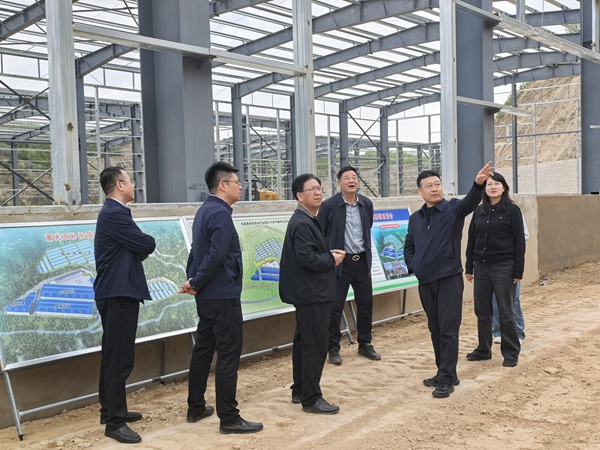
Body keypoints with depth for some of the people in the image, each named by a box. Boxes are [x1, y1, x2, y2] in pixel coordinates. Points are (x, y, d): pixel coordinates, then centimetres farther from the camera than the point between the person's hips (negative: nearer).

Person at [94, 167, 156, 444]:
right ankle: (115, 422, -1)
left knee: (113, 356, 17)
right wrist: (148, 241, 4)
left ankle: (110, 410, 28)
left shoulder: (113, 212, 16)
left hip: (116, 292, 11)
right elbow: (146, 246, -16)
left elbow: (134, 250, 17)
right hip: (119, 293, -11)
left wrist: (140, 245, -2)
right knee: (119, 358, -6)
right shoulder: (114, 214, -17)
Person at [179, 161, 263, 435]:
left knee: (203, 349, 16)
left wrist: (193, 281, 3)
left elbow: (198, 251, 13)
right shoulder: (221, 214, -18)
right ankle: (229, 418, 2)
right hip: (223, 296, -10)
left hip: (207, 296, 10)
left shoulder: (205, 210, 13)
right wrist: (195, 283, -13)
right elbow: (216, 256, -25)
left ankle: (195, 408, 25)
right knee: (228, 355, -4)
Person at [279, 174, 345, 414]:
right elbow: (306, 258, -26)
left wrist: (329, 254, 3)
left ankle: (299, 391, 26)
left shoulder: (308, 221, 15)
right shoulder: (302, 224, -18)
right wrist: (332, 260, -12)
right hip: (312, 294, -11)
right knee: (315, 346, -6)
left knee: (304, 342, 16)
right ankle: (311, 399, 2)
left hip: (309, 293, 11)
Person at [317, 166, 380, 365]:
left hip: (362, 261, 4)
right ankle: (333, 348, 13)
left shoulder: (367, 204, 4)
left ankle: (365, 344, 26)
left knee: (366, 305, 10)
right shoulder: (329, 205, -9)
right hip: (339, 263, -4)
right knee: (335, 307, 0)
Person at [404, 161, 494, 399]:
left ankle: (446, 379, 4)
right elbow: (408, 247, 20)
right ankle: (444, 373, 26)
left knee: (448, 330, -3)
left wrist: (478, 183, -47)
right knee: (435, 329, 14)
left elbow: (470, 202, -28)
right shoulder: (415, 218, 9)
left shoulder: (453, 208, -5)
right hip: (425, 282, 5)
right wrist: (413, 267, 4)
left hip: (449, 279, -5)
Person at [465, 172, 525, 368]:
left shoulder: (512, 210, -4)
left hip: (503, 267, -5)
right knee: (481, 310, 10)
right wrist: (469, 267, 10)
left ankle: (511, 353, 15)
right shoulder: (479, 211, 9)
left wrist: (518, 271, -10)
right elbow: (471, 240, 12)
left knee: (505, 311, 2)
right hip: (481, 267, 5)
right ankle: (483, 350, 23)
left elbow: (519, 242, -6)